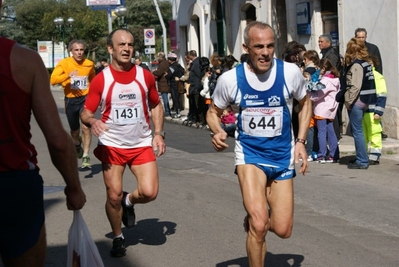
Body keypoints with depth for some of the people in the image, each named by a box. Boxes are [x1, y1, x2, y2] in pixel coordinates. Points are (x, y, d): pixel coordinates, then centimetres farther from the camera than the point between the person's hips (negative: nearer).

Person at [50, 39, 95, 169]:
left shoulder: (89, 64, -1)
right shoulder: (64, 63, -8)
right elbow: (53, 79, -18)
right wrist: (68, 75, -33)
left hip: (85, 98, -1)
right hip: (70, 100, 1)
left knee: (86, 126, -21)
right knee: (74, 132, 15)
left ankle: (86, 156, -10)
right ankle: (77, 144, 50)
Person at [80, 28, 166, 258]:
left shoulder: (145, 76, 0)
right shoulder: (101, 80, -7)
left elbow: (156, 105, 12)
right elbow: (86, 113, -4)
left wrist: (158, 133, 0)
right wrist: (92, 121, -28)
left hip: (142, 144, 1)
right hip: (112, 146, -1)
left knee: (150, 192, -12)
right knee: (114, 195, 0)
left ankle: (129, 201, 24)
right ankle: (118, 238, 25)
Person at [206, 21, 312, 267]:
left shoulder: (290, 72, -10)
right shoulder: (230, 79, -11)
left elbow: (305, 103, 9)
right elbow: (214, 111, 5)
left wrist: (301, 141, -1)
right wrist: (217, 132, -17)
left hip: (283, 155, 2)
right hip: (250, 154, -2)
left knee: (283, 230, 3)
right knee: (259, 225, -20)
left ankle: (253, 219, 37)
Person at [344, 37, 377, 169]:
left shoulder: (356, 65, -15)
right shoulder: (366, 63, 11)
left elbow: (355, 86, -21)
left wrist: (348, 101, -12)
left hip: (356, 101, -9)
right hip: (364, 101, 9)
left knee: (357, 131, -4)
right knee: (357, 131, 16)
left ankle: (362, 161, -2)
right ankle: (361, 158, 22)